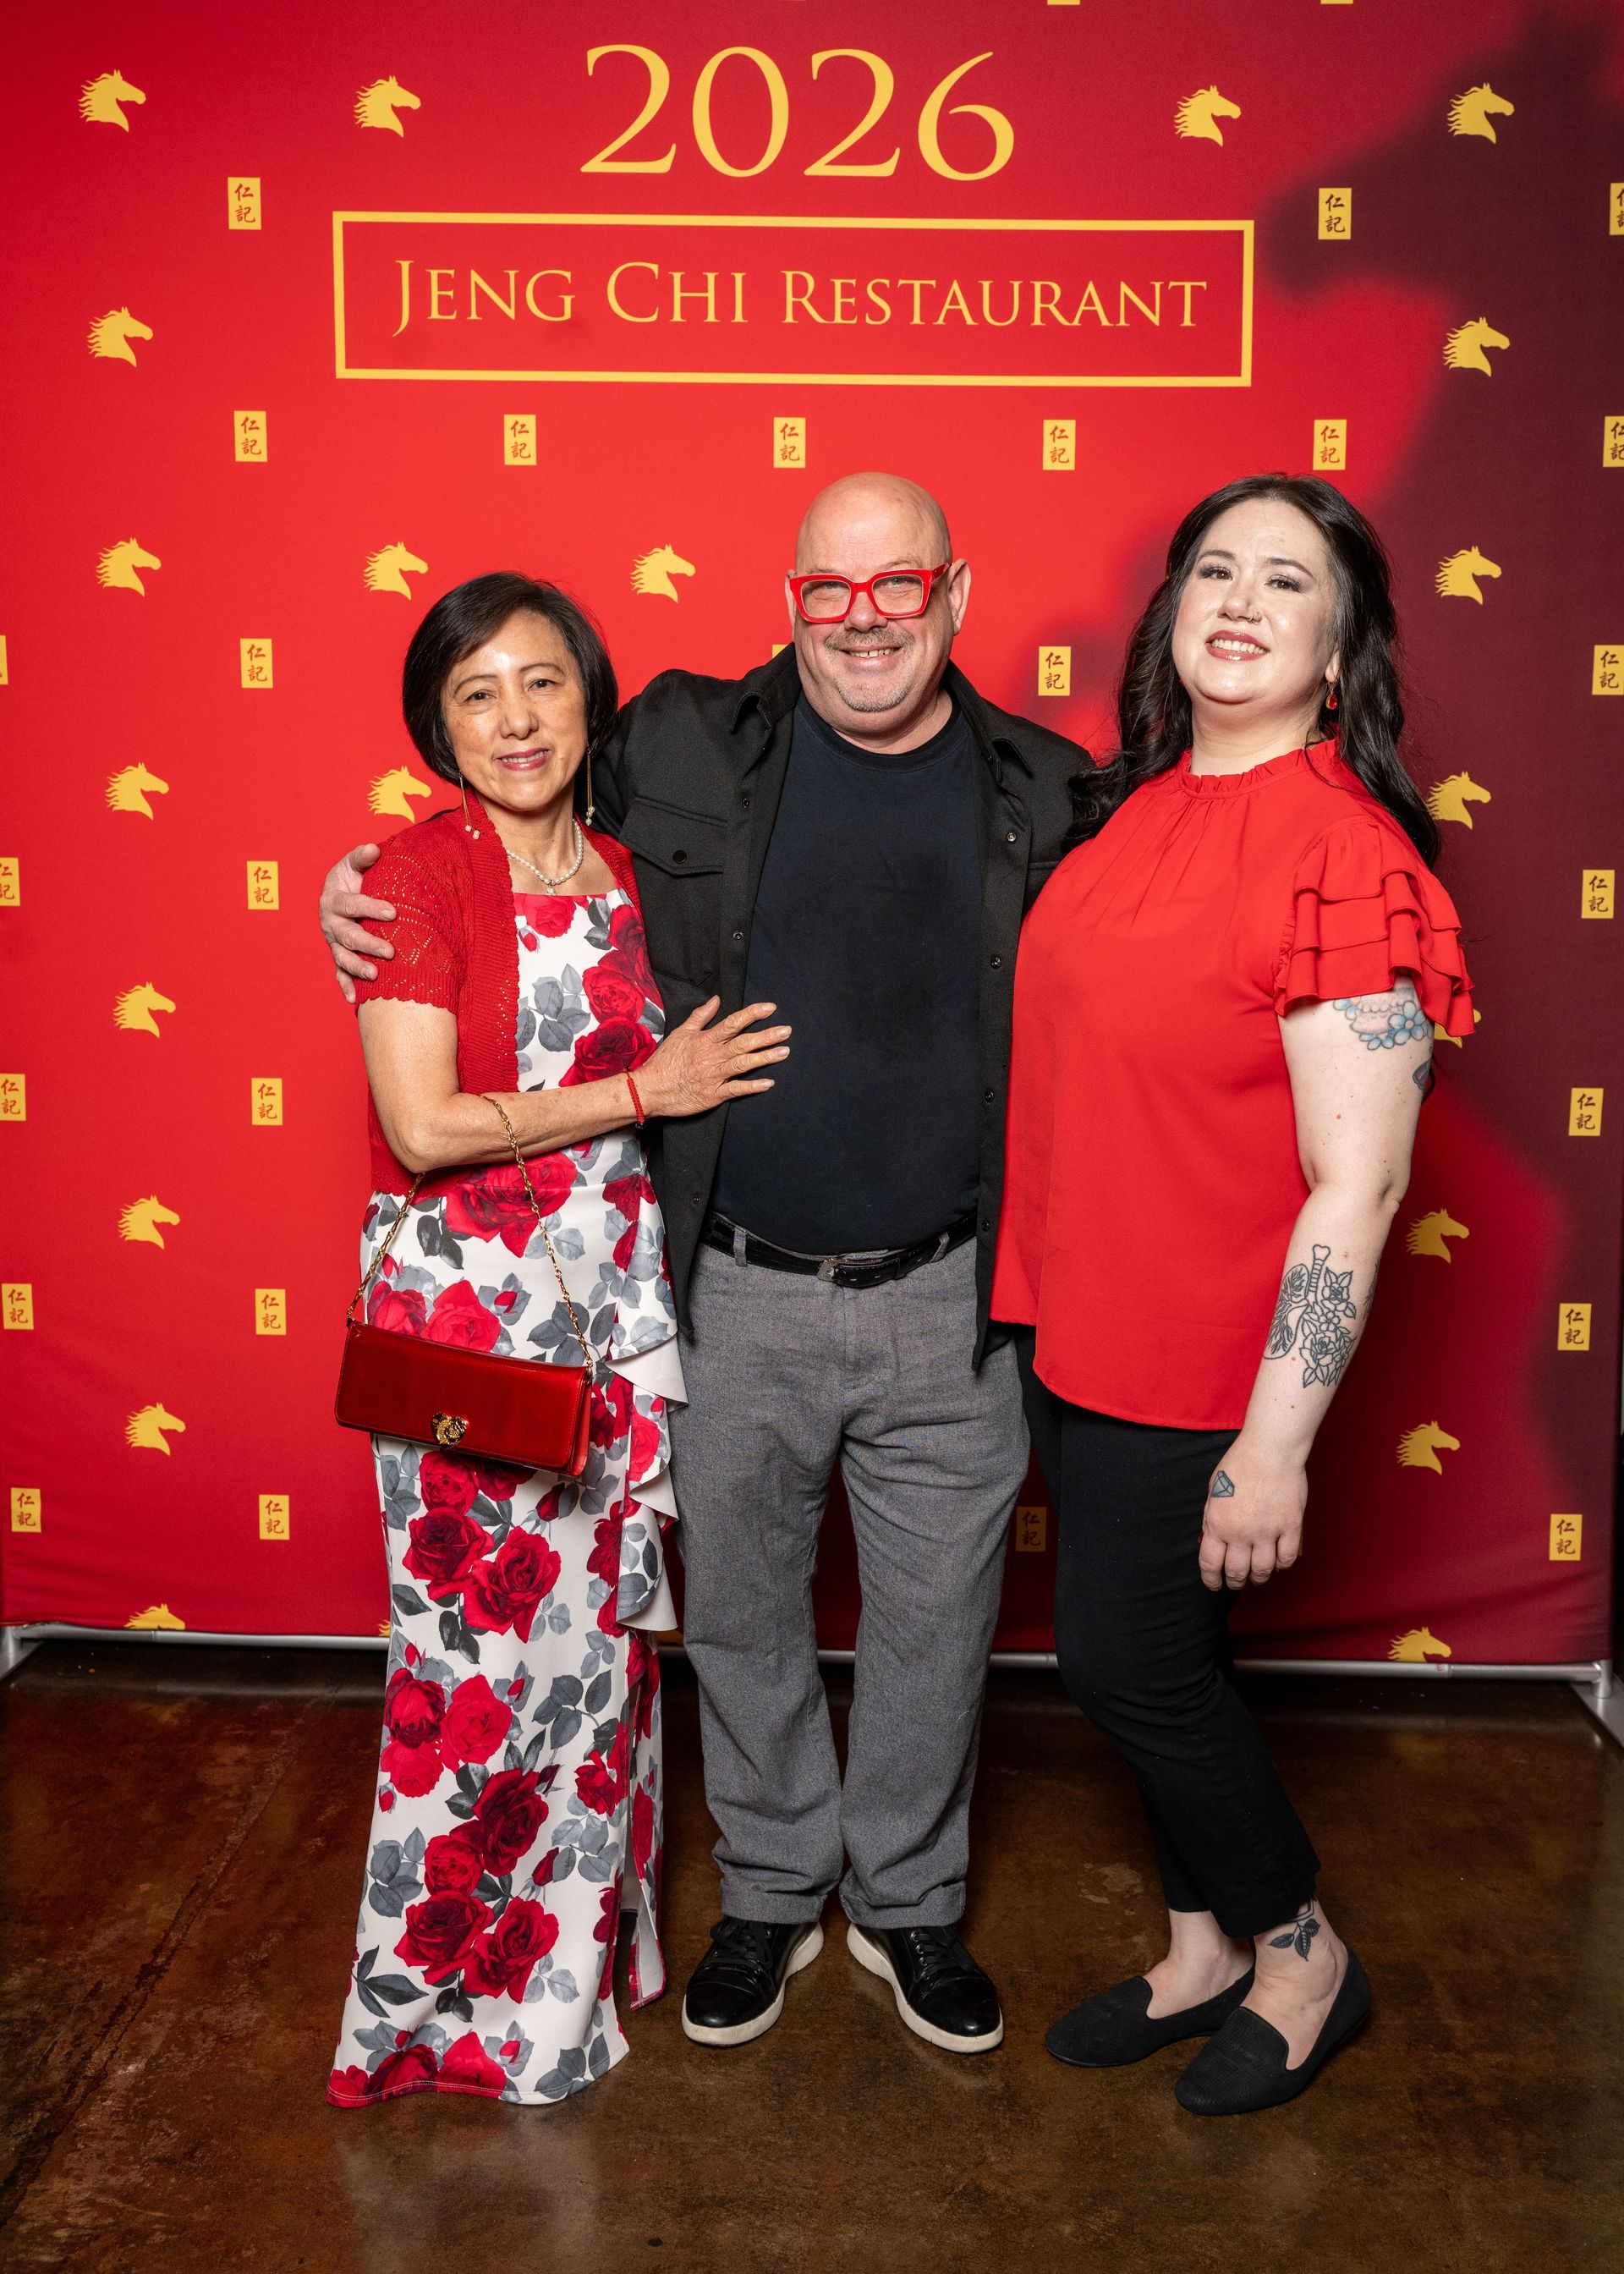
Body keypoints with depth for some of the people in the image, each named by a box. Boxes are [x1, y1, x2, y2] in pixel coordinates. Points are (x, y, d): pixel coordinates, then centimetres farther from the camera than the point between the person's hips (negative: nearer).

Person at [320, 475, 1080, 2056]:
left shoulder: (1045, 792, 0)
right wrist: (363, 890, -5)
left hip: (948, 1302, 1)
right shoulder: (681, 748, -3)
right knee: (740, 1612, 16)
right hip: (735, 1294, 0)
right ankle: (770, 1894, 41)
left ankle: (907, 1903, 39)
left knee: (934, 1621, 15)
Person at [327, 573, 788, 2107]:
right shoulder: (417, 874, -10)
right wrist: (646, 1088, -13)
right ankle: (447, 1995, 24)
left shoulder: (622, 875, 8)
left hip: (612, 1297, 6)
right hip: (462, 1303, -6)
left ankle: (574, 1949, 34)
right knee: (478, 1652, 2)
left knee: (599, 1623, 13)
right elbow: (424, 1127, -17)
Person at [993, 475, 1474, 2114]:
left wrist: (1275, 1442, -21)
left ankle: (1302, 1955, 32)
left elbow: (1356, 1182, -20)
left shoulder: (1345, 855, -19)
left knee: (1129, 1664, 5)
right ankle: (1205, 1950, 41)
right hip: (1074, 1321, 7)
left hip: (1203, 1360, -7)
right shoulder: (1140, 805, 5)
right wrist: (1044, 1288, 14)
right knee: (1138, 1652, 18)